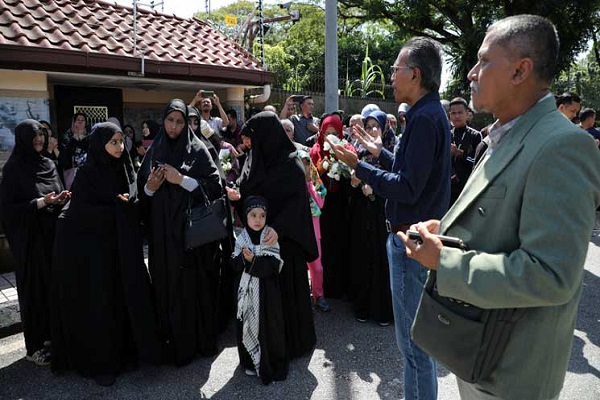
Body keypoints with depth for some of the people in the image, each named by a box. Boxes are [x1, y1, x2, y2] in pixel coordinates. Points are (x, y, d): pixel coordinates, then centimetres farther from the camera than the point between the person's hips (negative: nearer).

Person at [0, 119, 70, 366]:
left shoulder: (48, 164, 9)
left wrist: (62, 198, -6)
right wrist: (41, 202, -21)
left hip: (53, 234, 6)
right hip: (30, 238, -6)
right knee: (34, 288, 2)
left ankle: (53, 333, 26)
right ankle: (34, 346, 14)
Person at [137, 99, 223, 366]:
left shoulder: (197, 149, 0)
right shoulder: (154, 151, 11)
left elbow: (214, 185, -7)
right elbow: (141, 189, 13)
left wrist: (181, 179, -15)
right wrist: (150, 187, -9)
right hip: (162, 233, 4)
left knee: (194, 284, 1)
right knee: (166, 285, 6)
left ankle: (199, 339, 16)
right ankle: (173, 342, 20)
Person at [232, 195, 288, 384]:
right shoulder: (241, 239, 1)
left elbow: (274, 266, -16)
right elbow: (235, 265, -1)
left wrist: (253, 260, -24)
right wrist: (244, 258, -21)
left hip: (267, 290, -3)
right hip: (247, 290, 3)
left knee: (268, 326, 4)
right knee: (248, 325, 11)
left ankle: (271, 364, 21)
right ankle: (251, 362, 29)